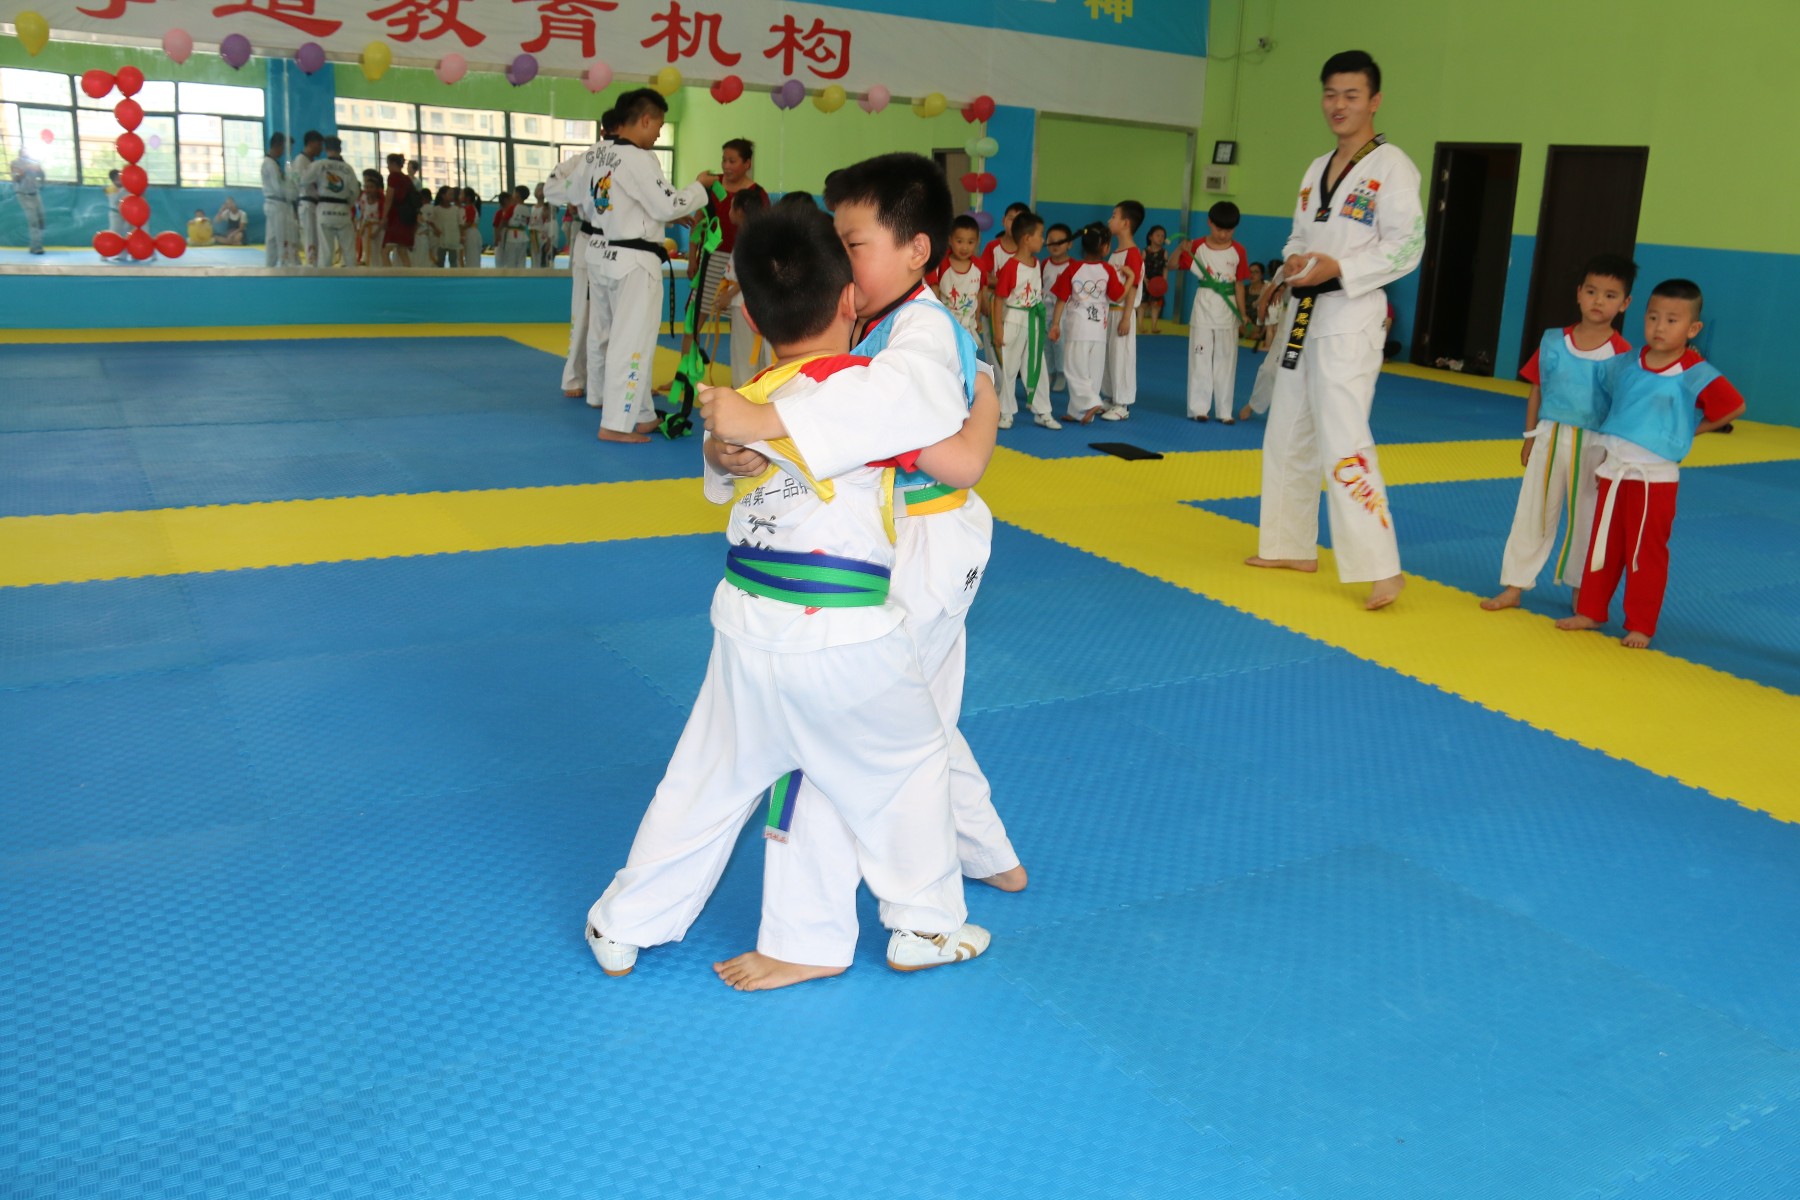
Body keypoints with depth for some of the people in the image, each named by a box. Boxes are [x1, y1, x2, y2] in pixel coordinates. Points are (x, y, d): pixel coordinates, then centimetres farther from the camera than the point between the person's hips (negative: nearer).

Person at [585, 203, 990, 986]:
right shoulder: (873, 390, -13)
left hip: (747, 627, 5)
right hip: (847, 640, -5)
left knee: (710, 778, 19)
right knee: (911, 763, 18)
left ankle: (623, 928, 31)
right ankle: (927, 926, 30)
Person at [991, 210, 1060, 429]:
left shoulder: (1037, 264, 5)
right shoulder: (1010, 266, -17)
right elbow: (999, 298, -15)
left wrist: (1041, 320, 13)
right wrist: (998, 329, -15)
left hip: (1033, 322, 7)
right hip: (1013, 322, -7)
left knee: (1037, 368, 12)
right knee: (1008, 368, 4)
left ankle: (1042, 412, 20)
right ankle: (1005, 413, 16)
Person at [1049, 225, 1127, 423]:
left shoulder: (1073, 269, -7)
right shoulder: (1108, 270, -8)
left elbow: (1061, 299, -4)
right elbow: (1118, 297, -4)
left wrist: (1055, 324, 5)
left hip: (1076, 327, -2)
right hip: (1099, 329, 2)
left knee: (1075, 369, 5)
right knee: (1094, 371, 11)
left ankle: (1089, 402, -14)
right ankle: (1078, 411, 13)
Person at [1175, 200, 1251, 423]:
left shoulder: (1238, 251, 0)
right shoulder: (1198, 247, -1)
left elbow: (1239, 285, 3)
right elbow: (1173, 266, 0)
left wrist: (1243, 313, -1)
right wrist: (1181, 250, -18)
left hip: (1228, 311, 1)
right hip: (1203, 308, -1)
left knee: (1225, 361, 5)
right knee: (1200, 359, 2)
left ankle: (1224, 410, 11)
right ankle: (1199, 407, 8)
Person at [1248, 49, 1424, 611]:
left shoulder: (1391, 166, -8)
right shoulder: (1317, 169, 15)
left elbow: (1406, 248, -13)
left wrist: (1338, 268, -23)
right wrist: (1294, 261, -4)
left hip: (1350, 318, -8)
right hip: (1303, 313, 8)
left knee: (1344, 443, -17)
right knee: (1287, 436, 14)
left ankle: (1381, 568, -12)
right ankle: (1292, 547, 28)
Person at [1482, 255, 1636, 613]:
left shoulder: (1621, 354, -8)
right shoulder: (1553, 341, 0)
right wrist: (1530, 436, 8)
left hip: (1594, 447, -2)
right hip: (1549, 439, 2)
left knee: (1586, 520, 10)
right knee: (1531, 513, 7)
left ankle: (1580, 589, 25)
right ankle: (1513, 587, 16)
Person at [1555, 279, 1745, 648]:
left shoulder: (1697, 376, -11)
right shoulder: (1624, 365, 3)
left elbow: (1734, 406, -6)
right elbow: (1603, 398, 20)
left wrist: (1691, 430, -3)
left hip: (1655, 478, -4)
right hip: (1613, 470, 5)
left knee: (1646, 554, 4)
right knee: (1603, 546, 14)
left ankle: (1639, 626, 15)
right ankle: (1590, 611, 26)